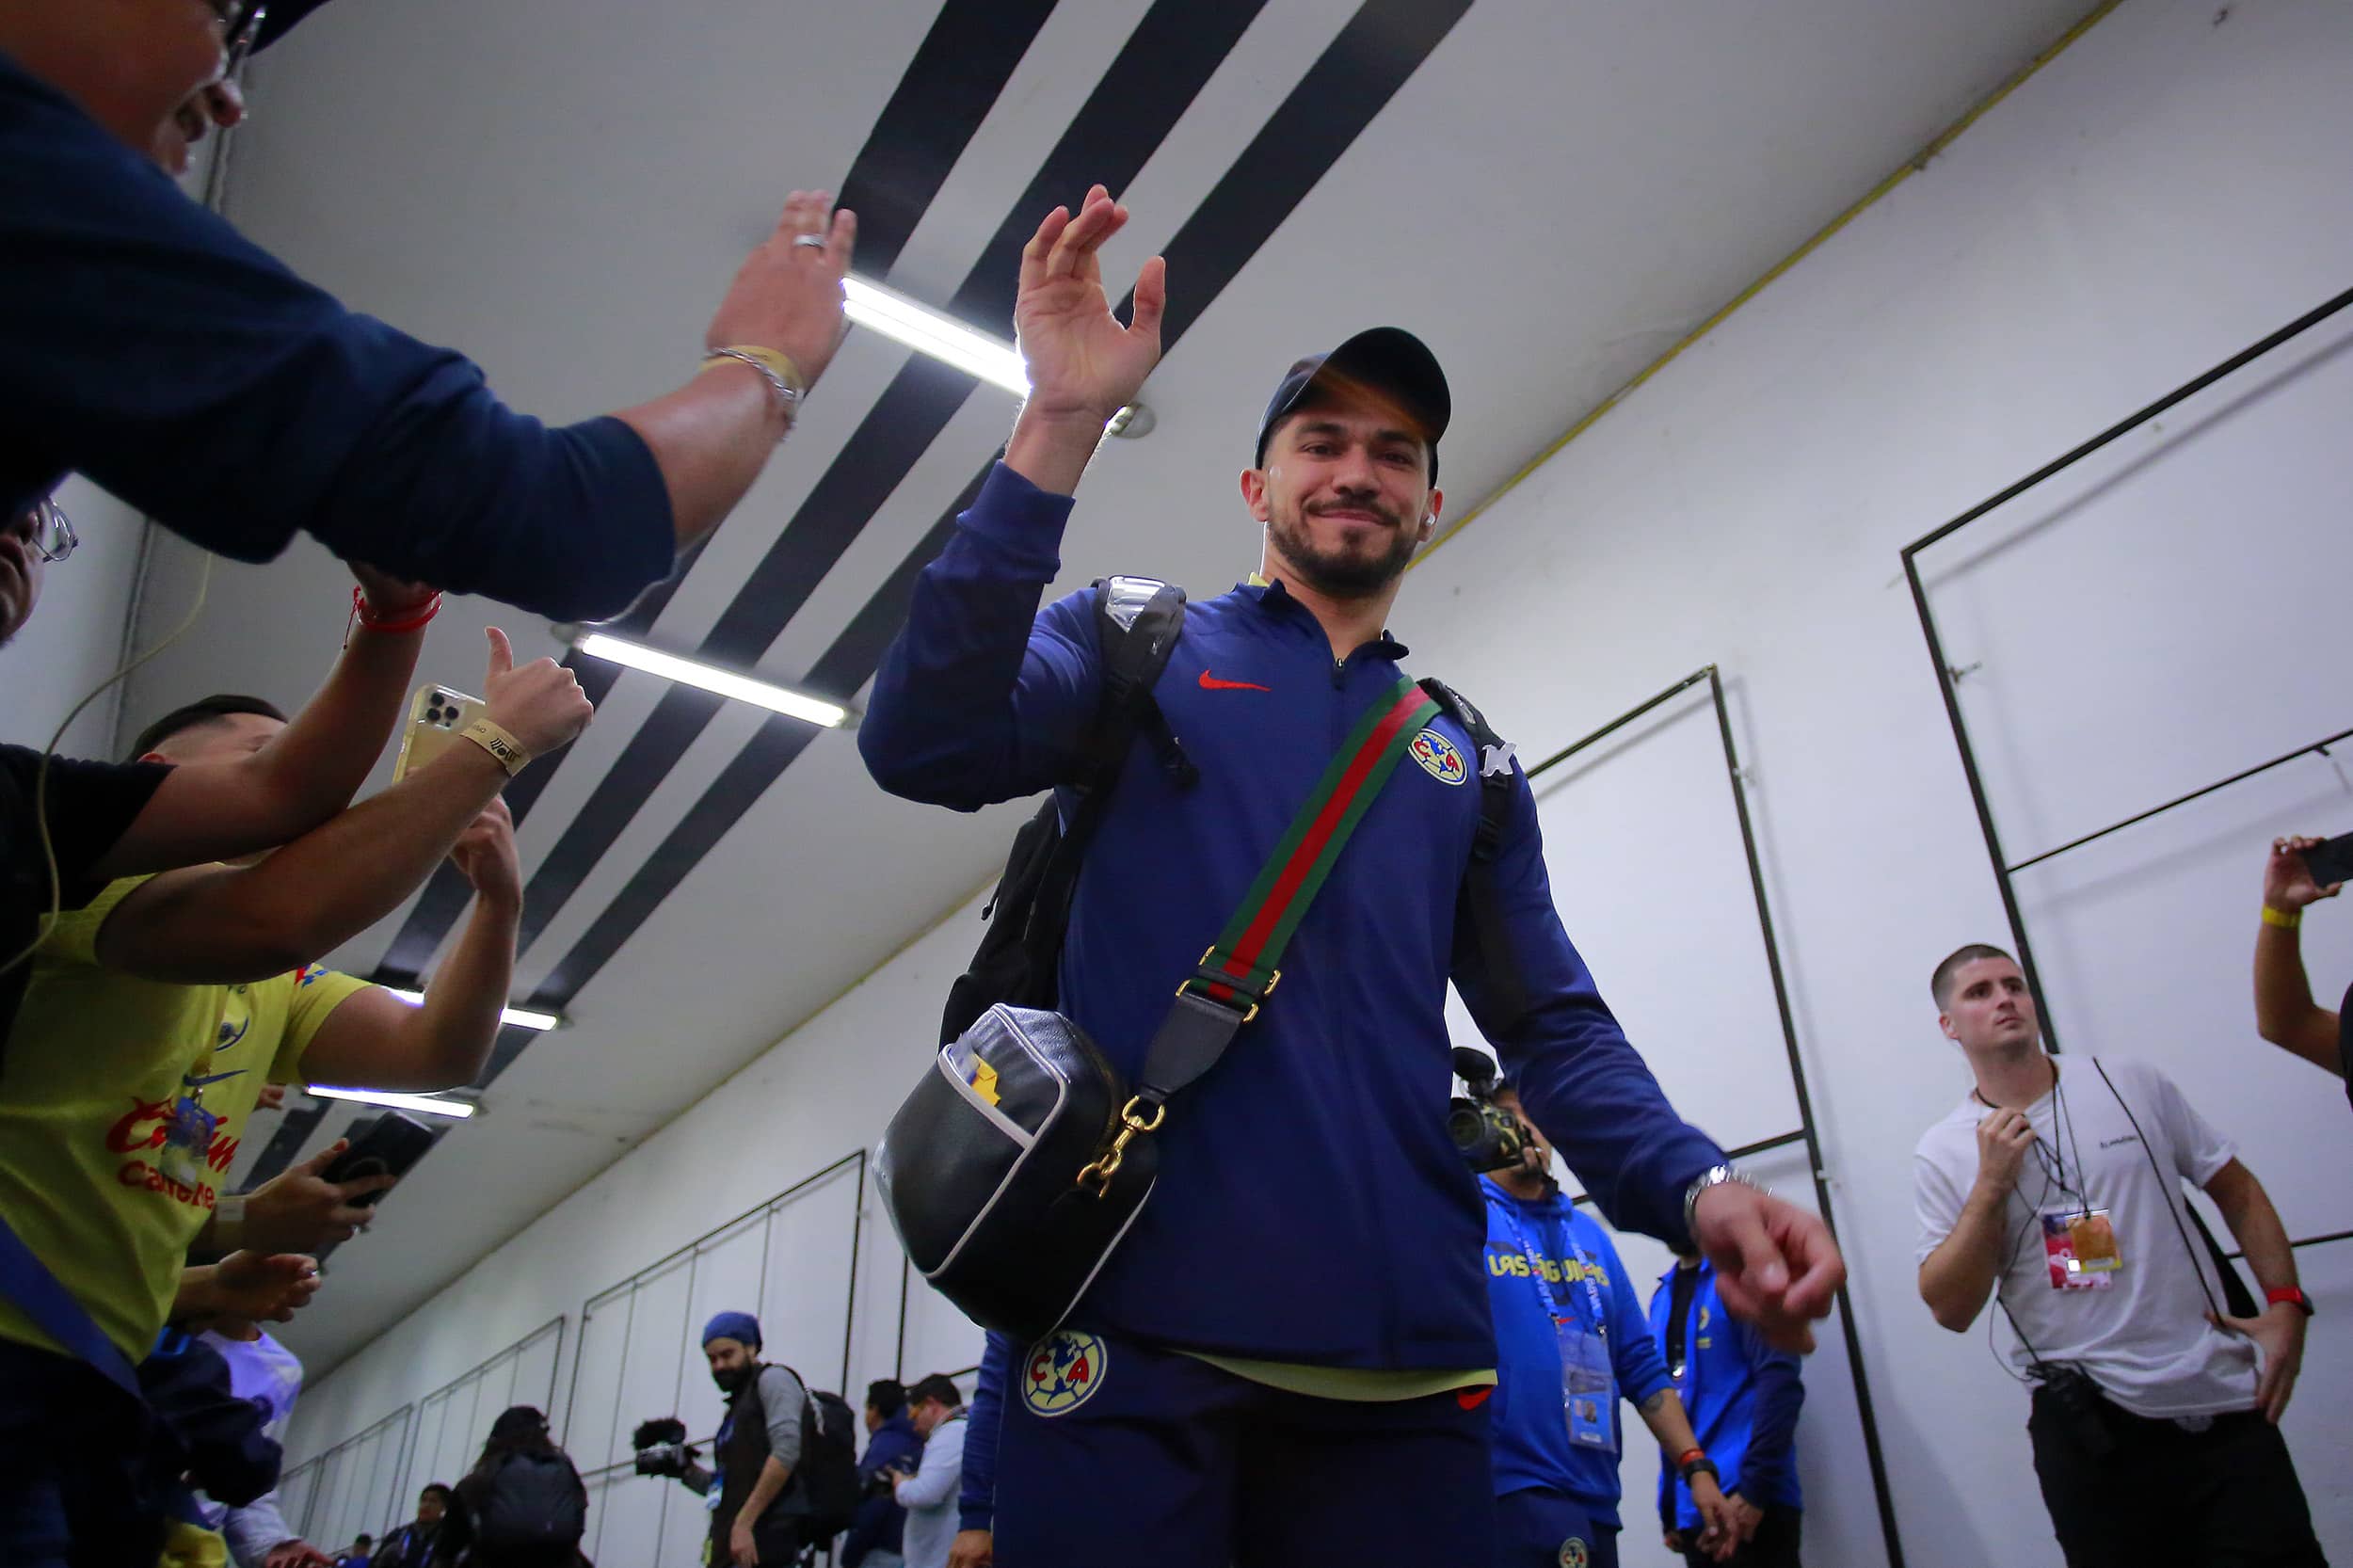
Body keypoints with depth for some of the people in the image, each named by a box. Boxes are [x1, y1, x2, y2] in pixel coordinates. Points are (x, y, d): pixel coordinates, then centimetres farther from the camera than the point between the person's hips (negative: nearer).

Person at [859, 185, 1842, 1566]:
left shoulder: (1467, 757, 18)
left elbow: (1554, 1026, 14)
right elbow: (926, 746, -11)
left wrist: (1698, 1188, -7)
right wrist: (1061, 430, -17)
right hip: (1140, 1323, -3)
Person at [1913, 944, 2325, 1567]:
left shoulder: (2132, 1084, 6)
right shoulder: (1943, 1152, -2)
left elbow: (2237, 1191, 12)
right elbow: (1951, 1310, -7)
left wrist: (2285, 1303, -2)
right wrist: (1992, 1184, -14)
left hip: (2224, 1402, 2)